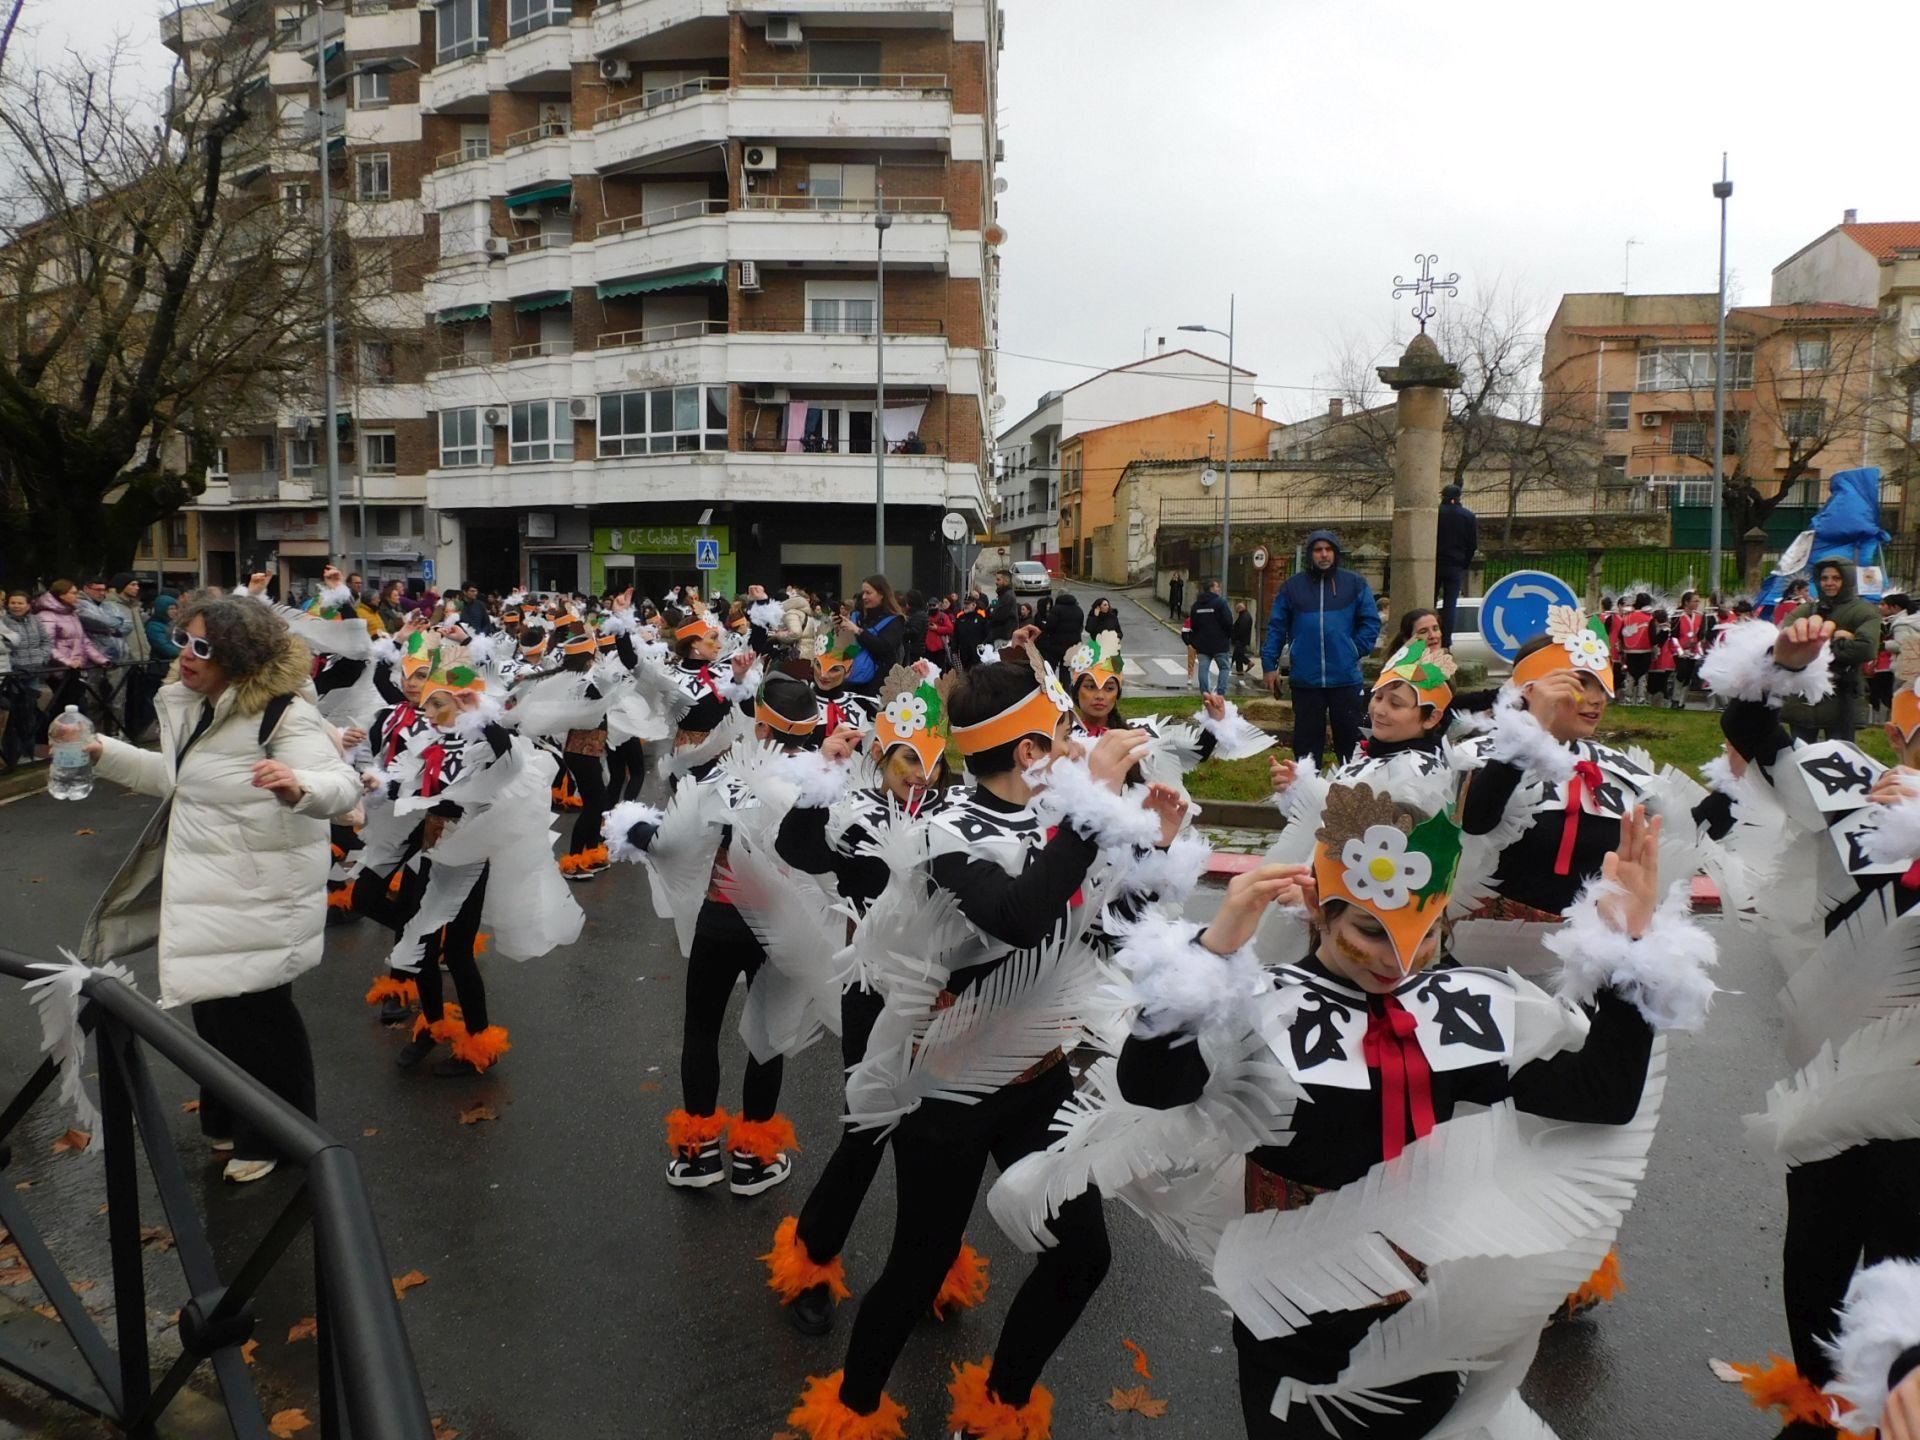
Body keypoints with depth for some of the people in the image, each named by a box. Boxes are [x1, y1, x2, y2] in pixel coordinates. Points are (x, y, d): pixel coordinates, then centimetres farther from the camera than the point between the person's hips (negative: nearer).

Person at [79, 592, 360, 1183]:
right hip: (205, 890, 9)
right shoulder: (192, 705, 6)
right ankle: (228, 1122, 43)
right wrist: (105, 753, 16)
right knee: (214, 1005, 22)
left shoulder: (282, 715, -22)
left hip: (260, 895, -9)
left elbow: (343, 784, -35)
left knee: (257, 1013, 6)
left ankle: (274, 1136, 28)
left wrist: (298, 786, -56)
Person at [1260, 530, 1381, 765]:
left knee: (1349, 737, 7)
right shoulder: (1293, 586, 5)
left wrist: (1355, 651, -3)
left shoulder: (1355, 584, 3)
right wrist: (1270, 664, 2)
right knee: (1307, 740, 8)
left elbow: (1371, 622, 5)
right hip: (1305, 680, 1)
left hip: (1345, 678, 0)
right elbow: (1277, 627, 6)